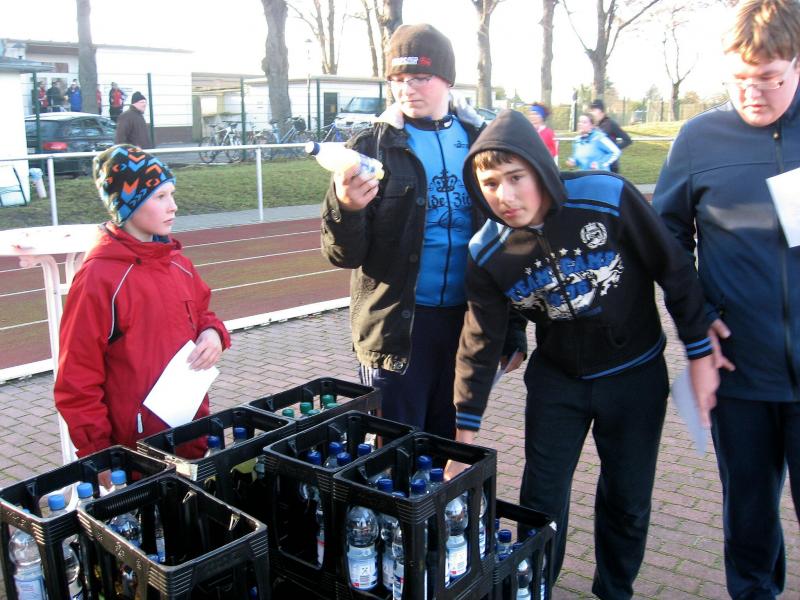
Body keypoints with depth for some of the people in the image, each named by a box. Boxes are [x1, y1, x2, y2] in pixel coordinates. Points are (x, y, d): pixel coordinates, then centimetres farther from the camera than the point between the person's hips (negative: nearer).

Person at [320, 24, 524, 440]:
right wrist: (345, 209, -28)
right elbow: (345, 255, -6)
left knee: (453, 446, 17)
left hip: (468, 322, 3)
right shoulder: (371, 147, -3)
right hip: (396, 325, -2)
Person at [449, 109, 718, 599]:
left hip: (635, 374, -1)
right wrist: (464, 434, -4)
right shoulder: (488, 254, -15)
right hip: (557, 378, 2)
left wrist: (700, 354, -7)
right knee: (541, 499, 7)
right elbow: (480, 344, -6)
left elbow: (676, 272, -11)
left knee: (628, 501, 10)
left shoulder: (608, 197, -24)